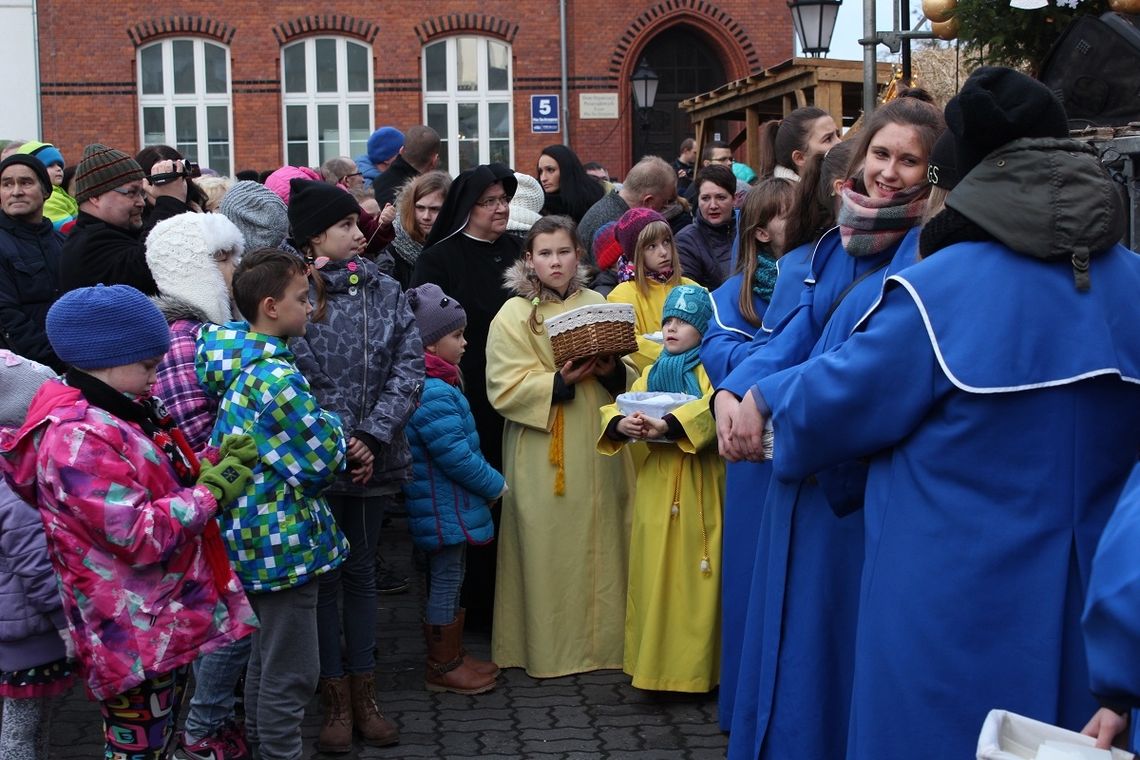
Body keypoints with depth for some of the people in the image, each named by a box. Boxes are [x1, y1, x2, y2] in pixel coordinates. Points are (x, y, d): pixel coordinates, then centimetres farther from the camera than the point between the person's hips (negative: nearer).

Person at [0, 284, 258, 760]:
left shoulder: (116, 414, 8)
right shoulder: (80, 438, -24)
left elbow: (155, 485, 18)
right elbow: (139, 535, -28)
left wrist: (207, 469, -1)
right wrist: (211, 492, -18)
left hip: (164, 620, 10)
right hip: (133, 636, -10)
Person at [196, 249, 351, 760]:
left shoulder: (240, 362, 4)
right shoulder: (278, 378, -24)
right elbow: (324, 459, -21)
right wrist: (334, 427, -1)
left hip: (254, 538, 10)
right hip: (284, 541, -10)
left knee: (266, 654, 24)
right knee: (291, 673, 2)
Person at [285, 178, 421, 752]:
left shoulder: (385, 291, 4)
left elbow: (409, 367, -2)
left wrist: (371, 435, -13)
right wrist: (338, 445, -15)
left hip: (373, 458, 4)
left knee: (361, 571, 13)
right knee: (324, 574, 6)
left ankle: (363, 695, 22)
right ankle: (335, 700, 17)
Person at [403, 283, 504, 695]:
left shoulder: (437, 386, 10)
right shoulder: (434, 394, -25)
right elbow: (456, 456, -25)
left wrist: (488, 483, 16)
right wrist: (496, 485, -12)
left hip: (447, 507, 11)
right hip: (444, 509, -11)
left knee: (448, 580, 19)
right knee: (445, 582, 0)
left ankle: (453, 654, 31)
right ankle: (441, 668, 11)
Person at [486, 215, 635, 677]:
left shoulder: (597, 305, 12)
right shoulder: (514, 315, -1)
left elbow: (630, 373, 11)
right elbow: (506, 389, -9)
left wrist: (613, 371, -11)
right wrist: (560, 382, -21)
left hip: (598, 449, 4)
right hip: (543, 455, -4)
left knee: (600, 543, 7)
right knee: (549, 549, -2)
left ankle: (601, 637, 18)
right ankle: (548, 648, 6)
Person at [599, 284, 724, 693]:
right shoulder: (654, 372, 17)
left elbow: (715, 407, -21)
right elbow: (621, 406, 6)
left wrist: (667, 425, -34)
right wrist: (622, 424, -18)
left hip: (702, 487, -5)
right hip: (657, 486, 5)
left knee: (697, 574, -3)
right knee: (655, 573, 4)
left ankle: (699, 667, 5)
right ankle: (657, 664, 10)